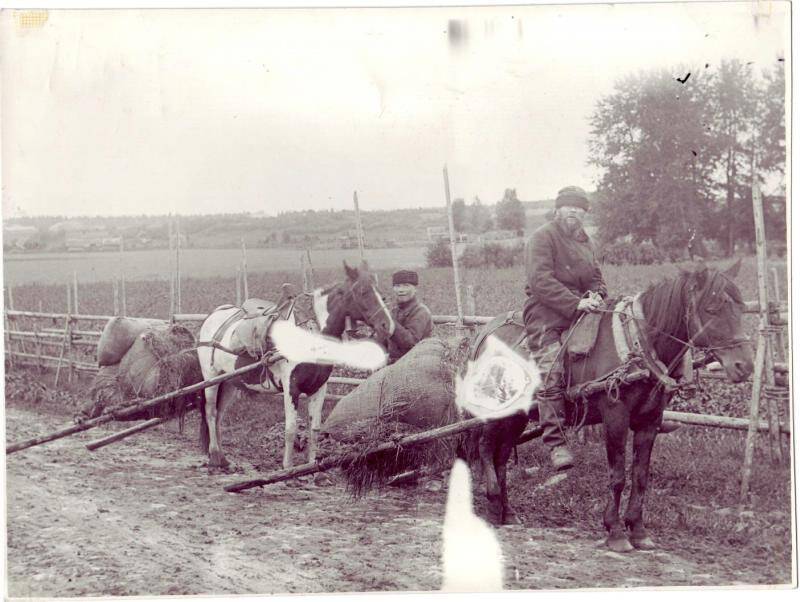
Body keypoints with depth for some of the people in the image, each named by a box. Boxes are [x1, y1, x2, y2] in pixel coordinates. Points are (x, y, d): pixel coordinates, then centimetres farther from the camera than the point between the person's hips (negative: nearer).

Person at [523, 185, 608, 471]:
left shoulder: (584, 241, 22)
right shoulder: (542, 238, -3)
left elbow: (596, 278, 25)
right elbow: (541, 281, -15)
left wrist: (595, 294, -1)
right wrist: (575, 303, -23)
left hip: (580, 309, 8)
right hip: (546, 315, -8)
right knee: (551, 376, -19)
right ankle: (556, 443, -21)